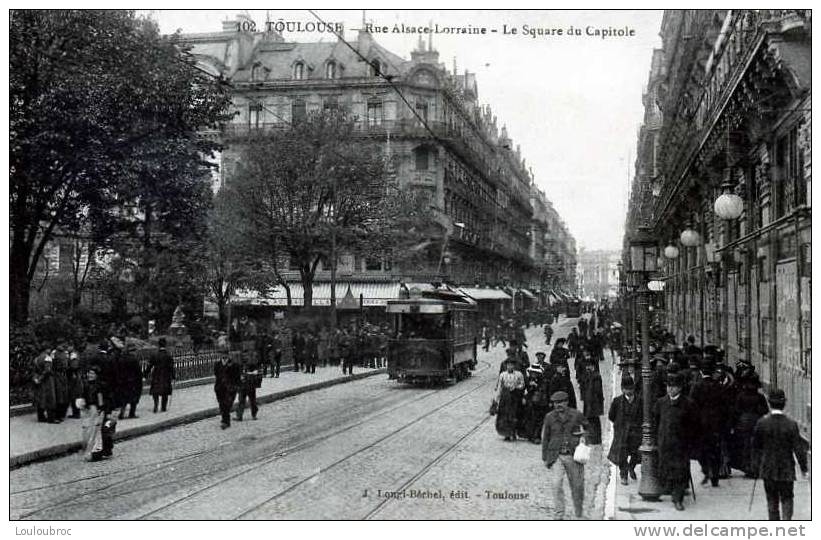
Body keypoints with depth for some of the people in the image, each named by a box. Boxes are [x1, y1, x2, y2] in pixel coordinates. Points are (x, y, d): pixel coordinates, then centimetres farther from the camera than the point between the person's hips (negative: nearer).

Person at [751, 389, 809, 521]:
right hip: (787, 469, -1)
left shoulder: (761, 423, -8)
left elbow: (756, 447, 1)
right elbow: (798, 448, -8)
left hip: (768, 469, 1)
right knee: (787, 499, 11)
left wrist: (757, 465, 14)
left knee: (772, 500, 13)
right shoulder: (791, 424, -13)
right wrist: (803, 468, 2)